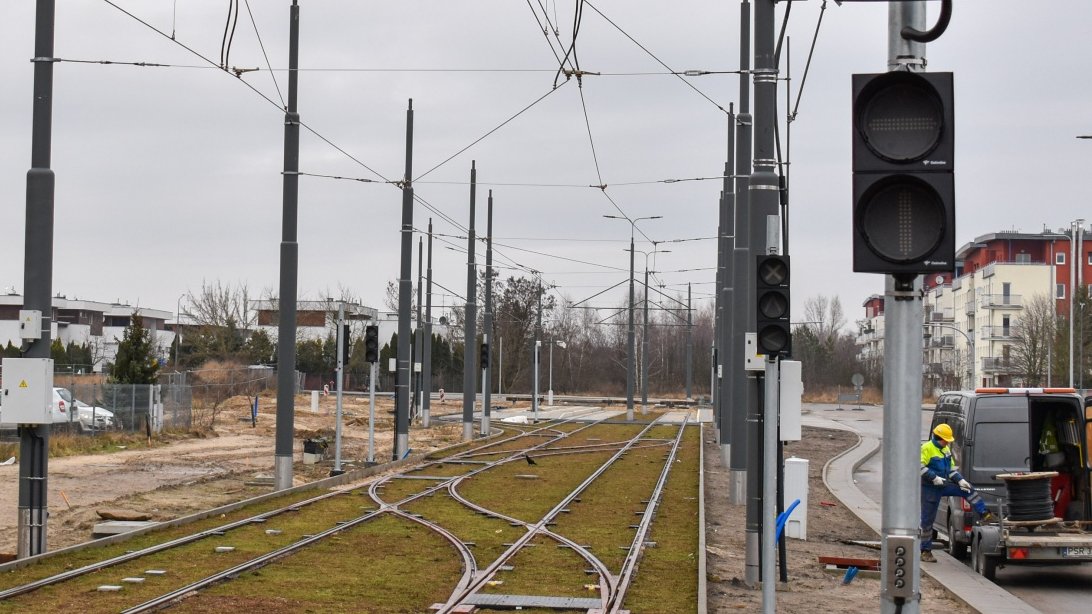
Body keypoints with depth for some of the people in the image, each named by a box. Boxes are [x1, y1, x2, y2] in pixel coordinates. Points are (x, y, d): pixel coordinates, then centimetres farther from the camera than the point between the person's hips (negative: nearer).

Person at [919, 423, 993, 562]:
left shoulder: (946, 449, 13)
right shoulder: (927, 448, -13)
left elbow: (951, 469, 18)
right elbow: (921, 467, -22)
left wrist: (960, 481, 4)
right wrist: (935, 478, -29)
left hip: (943, 484, 8)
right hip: (929, 488, -8)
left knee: (968, 489, 0)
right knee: (927, 520, -2)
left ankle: (984, 514, 3)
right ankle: (925, 551, 4)